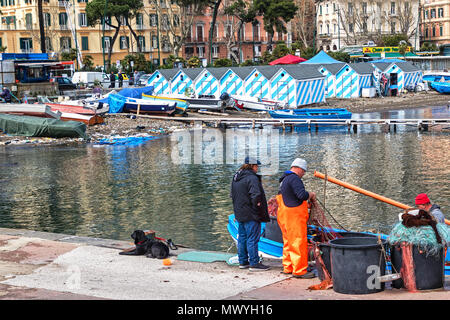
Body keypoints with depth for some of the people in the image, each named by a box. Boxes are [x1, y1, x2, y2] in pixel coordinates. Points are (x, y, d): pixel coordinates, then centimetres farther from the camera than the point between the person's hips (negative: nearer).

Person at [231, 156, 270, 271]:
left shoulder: (236, 178, 13)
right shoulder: (252, 178, -18)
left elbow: (233, 195, 21)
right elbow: (256, 195, -28)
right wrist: (257, 205, -13)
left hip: (240, 214, 9)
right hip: (251, 214, -9)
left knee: (242, 237, 15)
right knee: (252, 239, -5)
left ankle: (243, 262, 21)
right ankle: (254, 263, -3)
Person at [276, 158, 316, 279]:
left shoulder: (284, 179, 19)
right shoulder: (294, 178, -14)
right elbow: (302, 195, -25)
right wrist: (310, 194, -5)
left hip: (284, 215, 10)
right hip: (294, 215, -10)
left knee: (289, 242, 17)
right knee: (299, 242, -7)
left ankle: (288, 267, 23)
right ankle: (299, 271, -6)